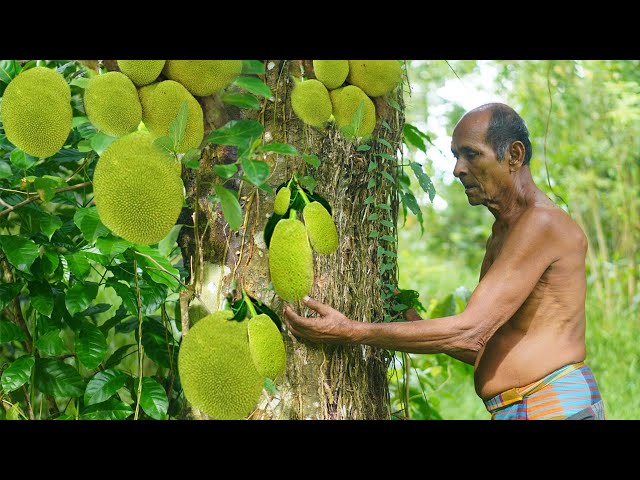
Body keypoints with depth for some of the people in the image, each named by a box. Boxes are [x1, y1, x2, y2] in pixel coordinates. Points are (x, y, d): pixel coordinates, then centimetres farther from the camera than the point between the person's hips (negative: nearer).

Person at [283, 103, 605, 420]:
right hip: (513, 409, 8)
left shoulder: (542, 223, -12)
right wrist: (411, 321, 7)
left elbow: (470, 333, -19)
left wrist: (352, 332, -18)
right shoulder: (500, 237, 18)